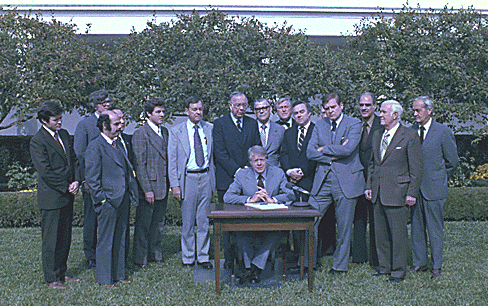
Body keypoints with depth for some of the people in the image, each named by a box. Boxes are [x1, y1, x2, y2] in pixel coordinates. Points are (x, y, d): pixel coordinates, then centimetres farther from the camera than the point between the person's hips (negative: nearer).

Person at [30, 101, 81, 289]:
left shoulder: (64, 134, 12)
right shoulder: (37, 141, -12)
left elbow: (74, 160, 13)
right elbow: (45, 171, -16)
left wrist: (76, 181, -2)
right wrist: (66, 187, -12)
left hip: (67, 196, 7)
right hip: (51, 197, -7)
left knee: (65, 238, 13)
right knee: (51, 239, 3)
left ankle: (61, 273, 26)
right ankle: (51, 278, 15)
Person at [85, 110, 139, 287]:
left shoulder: (118, 145, 15)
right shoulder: (95, 147, -10)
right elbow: (92, 178, -13)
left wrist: (131, 193, 15)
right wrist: (101, 199, -14)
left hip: (123, 199, 8)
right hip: (108, 201, -8)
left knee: (120, 239, 15)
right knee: (106, 241, 2)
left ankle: (119, 274, 27)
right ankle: (104, 279, 14)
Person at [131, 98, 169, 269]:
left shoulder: (164, 132, 12)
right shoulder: (140, 134, -11)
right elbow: (139, 164, -14)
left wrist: (170, 184, 13)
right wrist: (147, 189, -17)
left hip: (163, 187, 7)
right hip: (149, 186, -7)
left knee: (158, 223, 16)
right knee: (143, 224, 4)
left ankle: (155, 255, 29)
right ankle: (140, 259, 16)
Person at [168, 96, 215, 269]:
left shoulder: (210, 129, 8)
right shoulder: (176, 132, 2)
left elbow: (214, 154, 11)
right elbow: (172, 160, 0)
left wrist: (214, 177, 1)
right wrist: (174, 184, -7)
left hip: (206, 177, 2)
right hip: (187, 178, -2)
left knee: (204, 220, 6)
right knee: (188, 221, 6)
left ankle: (203, 257, 18)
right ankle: (188, 257, 19)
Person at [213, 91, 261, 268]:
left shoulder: (252, 124, 13)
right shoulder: (220, 124, 2)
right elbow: (220, 152, -5)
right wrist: (236, 170, -13)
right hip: (227, 179, -2)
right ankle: (228, 257, 11)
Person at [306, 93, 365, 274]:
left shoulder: (354, 124, -1)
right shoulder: (319, 125, 11)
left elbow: (348, 149, -17)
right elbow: (310, 152, 1)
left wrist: (324, 149, -6)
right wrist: (333, 155, -10)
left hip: (346, 180, -3)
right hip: (322, 180, 4)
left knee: (344, 226, 6)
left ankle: (340, 265, 21)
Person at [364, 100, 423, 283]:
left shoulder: (410, 136, -6)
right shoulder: (377, 135, 14)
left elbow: (416, 168, -7)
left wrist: (412, 193, -10)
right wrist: (369, 186, 14)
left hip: (397, 193, -6)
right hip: (378, 193, 7)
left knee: (398, 234, 0)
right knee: (380, 233, 12)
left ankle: (398, 272, 12)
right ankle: (384, 268, 25)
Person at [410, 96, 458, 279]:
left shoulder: (443, 132, -5)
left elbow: (452, 162, 1)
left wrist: (437, 179, 3)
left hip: (434, 188, -4)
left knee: (435, 229, 3)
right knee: (416, 227, 11)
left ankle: (436, 267, 14)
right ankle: (419, 262, 23)